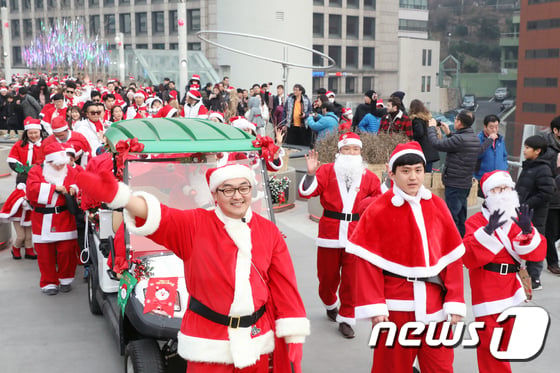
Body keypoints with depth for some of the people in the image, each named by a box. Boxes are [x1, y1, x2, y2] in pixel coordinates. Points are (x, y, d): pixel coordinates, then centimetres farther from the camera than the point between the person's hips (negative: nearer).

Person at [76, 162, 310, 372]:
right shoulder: (194, 225, -5)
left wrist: (294, 338, -1)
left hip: (257, 340, 3)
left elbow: (284, 286, 1)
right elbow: (159, 216, -23)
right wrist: (117, 195, -43)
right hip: (209, 343, -2)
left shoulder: (269, 231, 1)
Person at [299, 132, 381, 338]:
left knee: (351, 279, 0)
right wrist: (311, 173, -24)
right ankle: (330, 304, 42)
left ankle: (346, 318, 15)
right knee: (327, 276, 12)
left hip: (355, 236, 1)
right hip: (329, 234, 0)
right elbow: (307, 192, -9)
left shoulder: (369, 177, 5)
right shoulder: (327, 171, 0)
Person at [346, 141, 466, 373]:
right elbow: (368, 263, -9)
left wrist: (455, 302, -1)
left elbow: (452, 258, 4)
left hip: (434, 305, 3)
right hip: (395, 306, -3)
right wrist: (374, 306, -14)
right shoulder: (377, 211, -8)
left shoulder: (437, 206, 4)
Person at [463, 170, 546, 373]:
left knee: (505, 341, 19)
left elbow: (537, 253, -4)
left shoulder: (519, 219, 8)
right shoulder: (476, 221, -7)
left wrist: (527, 230, -23)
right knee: (490, 344, -3)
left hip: (511, 290, 6)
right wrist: (488, 230, -32)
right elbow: (469, 258, -21)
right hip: (487, 293, -5)